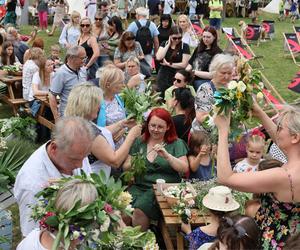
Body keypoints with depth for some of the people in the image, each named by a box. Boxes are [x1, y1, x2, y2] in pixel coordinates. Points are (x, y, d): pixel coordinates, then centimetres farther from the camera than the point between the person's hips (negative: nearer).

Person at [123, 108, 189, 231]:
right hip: (139, 186, 3)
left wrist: (167, 156, -18)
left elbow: (185, 168, -5)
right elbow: (125, 166, 13)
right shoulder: (139, 142, 14)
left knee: (139, 210, -28)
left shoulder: (176, 143, 7)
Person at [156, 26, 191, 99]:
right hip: (163, 77, 3)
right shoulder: (164, 44, 6)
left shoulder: (184, 46, -4)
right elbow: (158, 57, -11)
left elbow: (184, 64, -11)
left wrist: (168, 64, -7)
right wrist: (168, 44, -8)